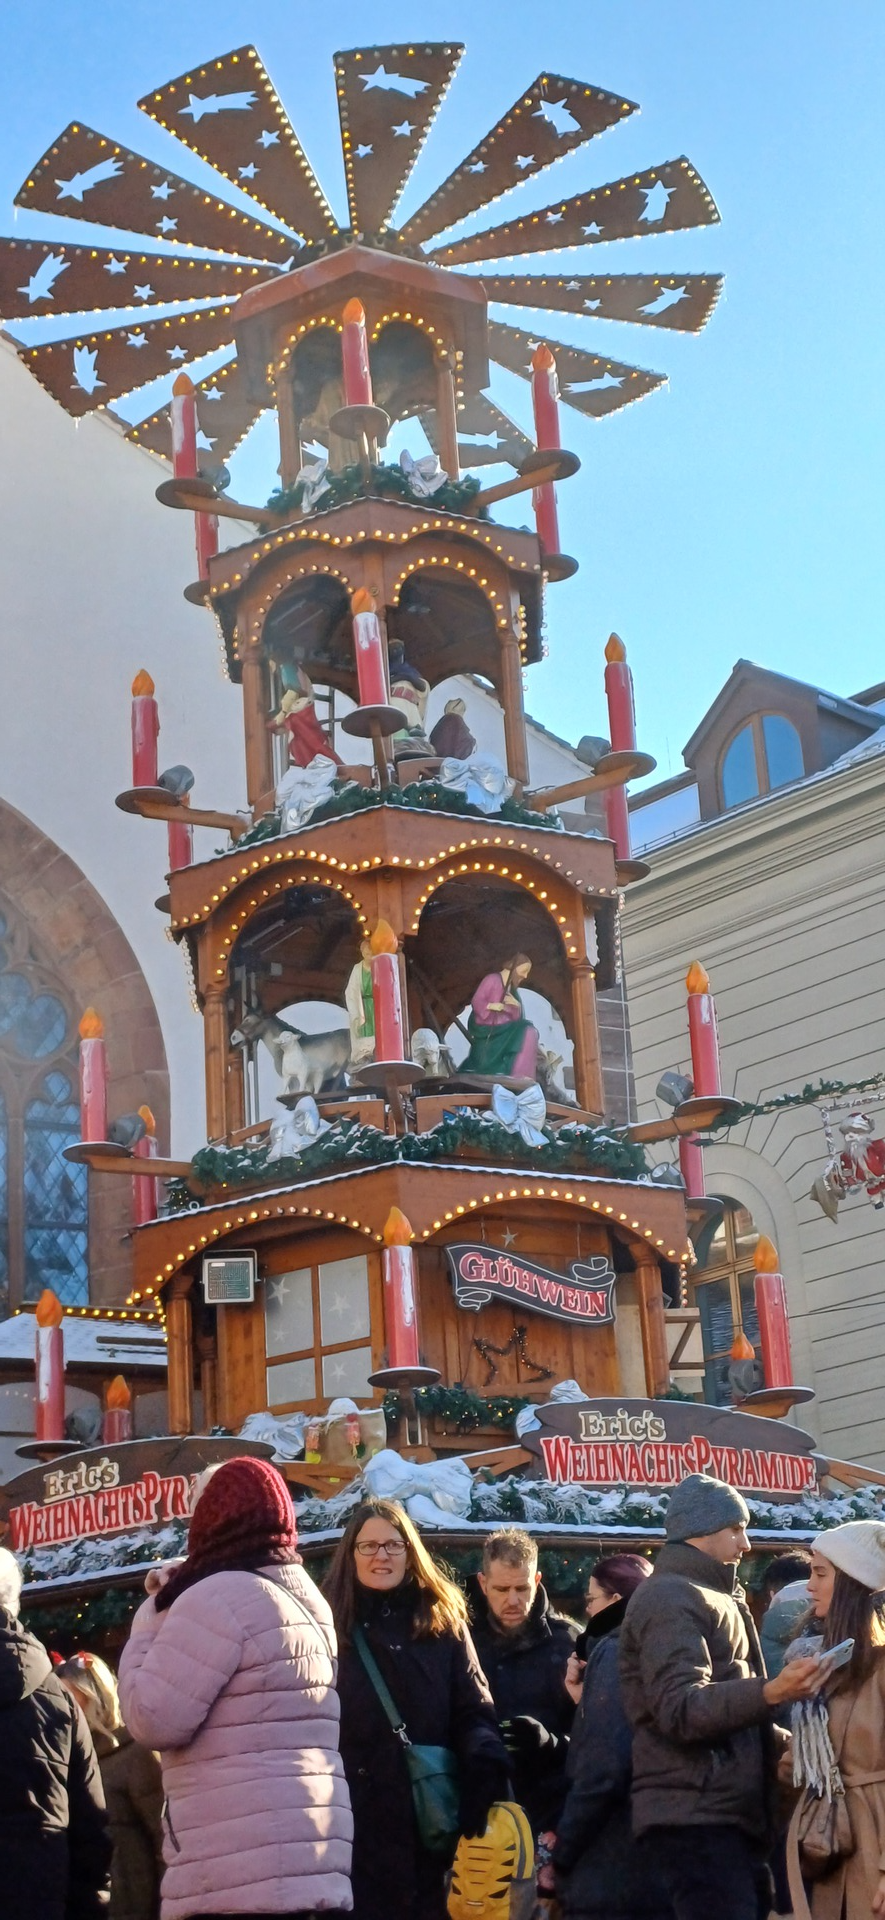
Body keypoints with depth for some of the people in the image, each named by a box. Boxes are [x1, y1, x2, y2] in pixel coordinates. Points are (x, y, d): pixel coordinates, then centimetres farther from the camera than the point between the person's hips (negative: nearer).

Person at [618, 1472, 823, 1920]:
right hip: (695, 1820, -10)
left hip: (725, 1818, 10)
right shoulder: (671, 1598, -10)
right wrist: (771, 1692, -35)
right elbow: (682, 1708, -23)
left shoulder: (713, 1599, 25)